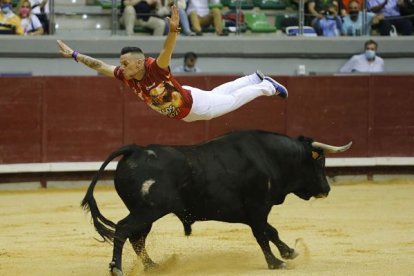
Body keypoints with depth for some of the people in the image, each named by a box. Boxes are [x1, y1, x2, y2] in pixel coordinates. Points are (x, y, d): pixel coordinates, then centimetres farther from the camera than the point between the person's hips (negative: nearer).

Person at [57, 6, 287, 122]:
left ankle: (266, 87, 36)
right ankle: (257, 80, 47)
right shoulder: (126, 77, -19)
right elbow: (99, 65, -14)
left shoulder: (155, 68, -36)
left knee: (231, 100, 14)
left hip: (195, 103, -6)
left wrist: (173, 30, -73)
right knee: (219, 94, 27)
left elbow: (168, 49, -54)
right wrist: (74, 54, -20)